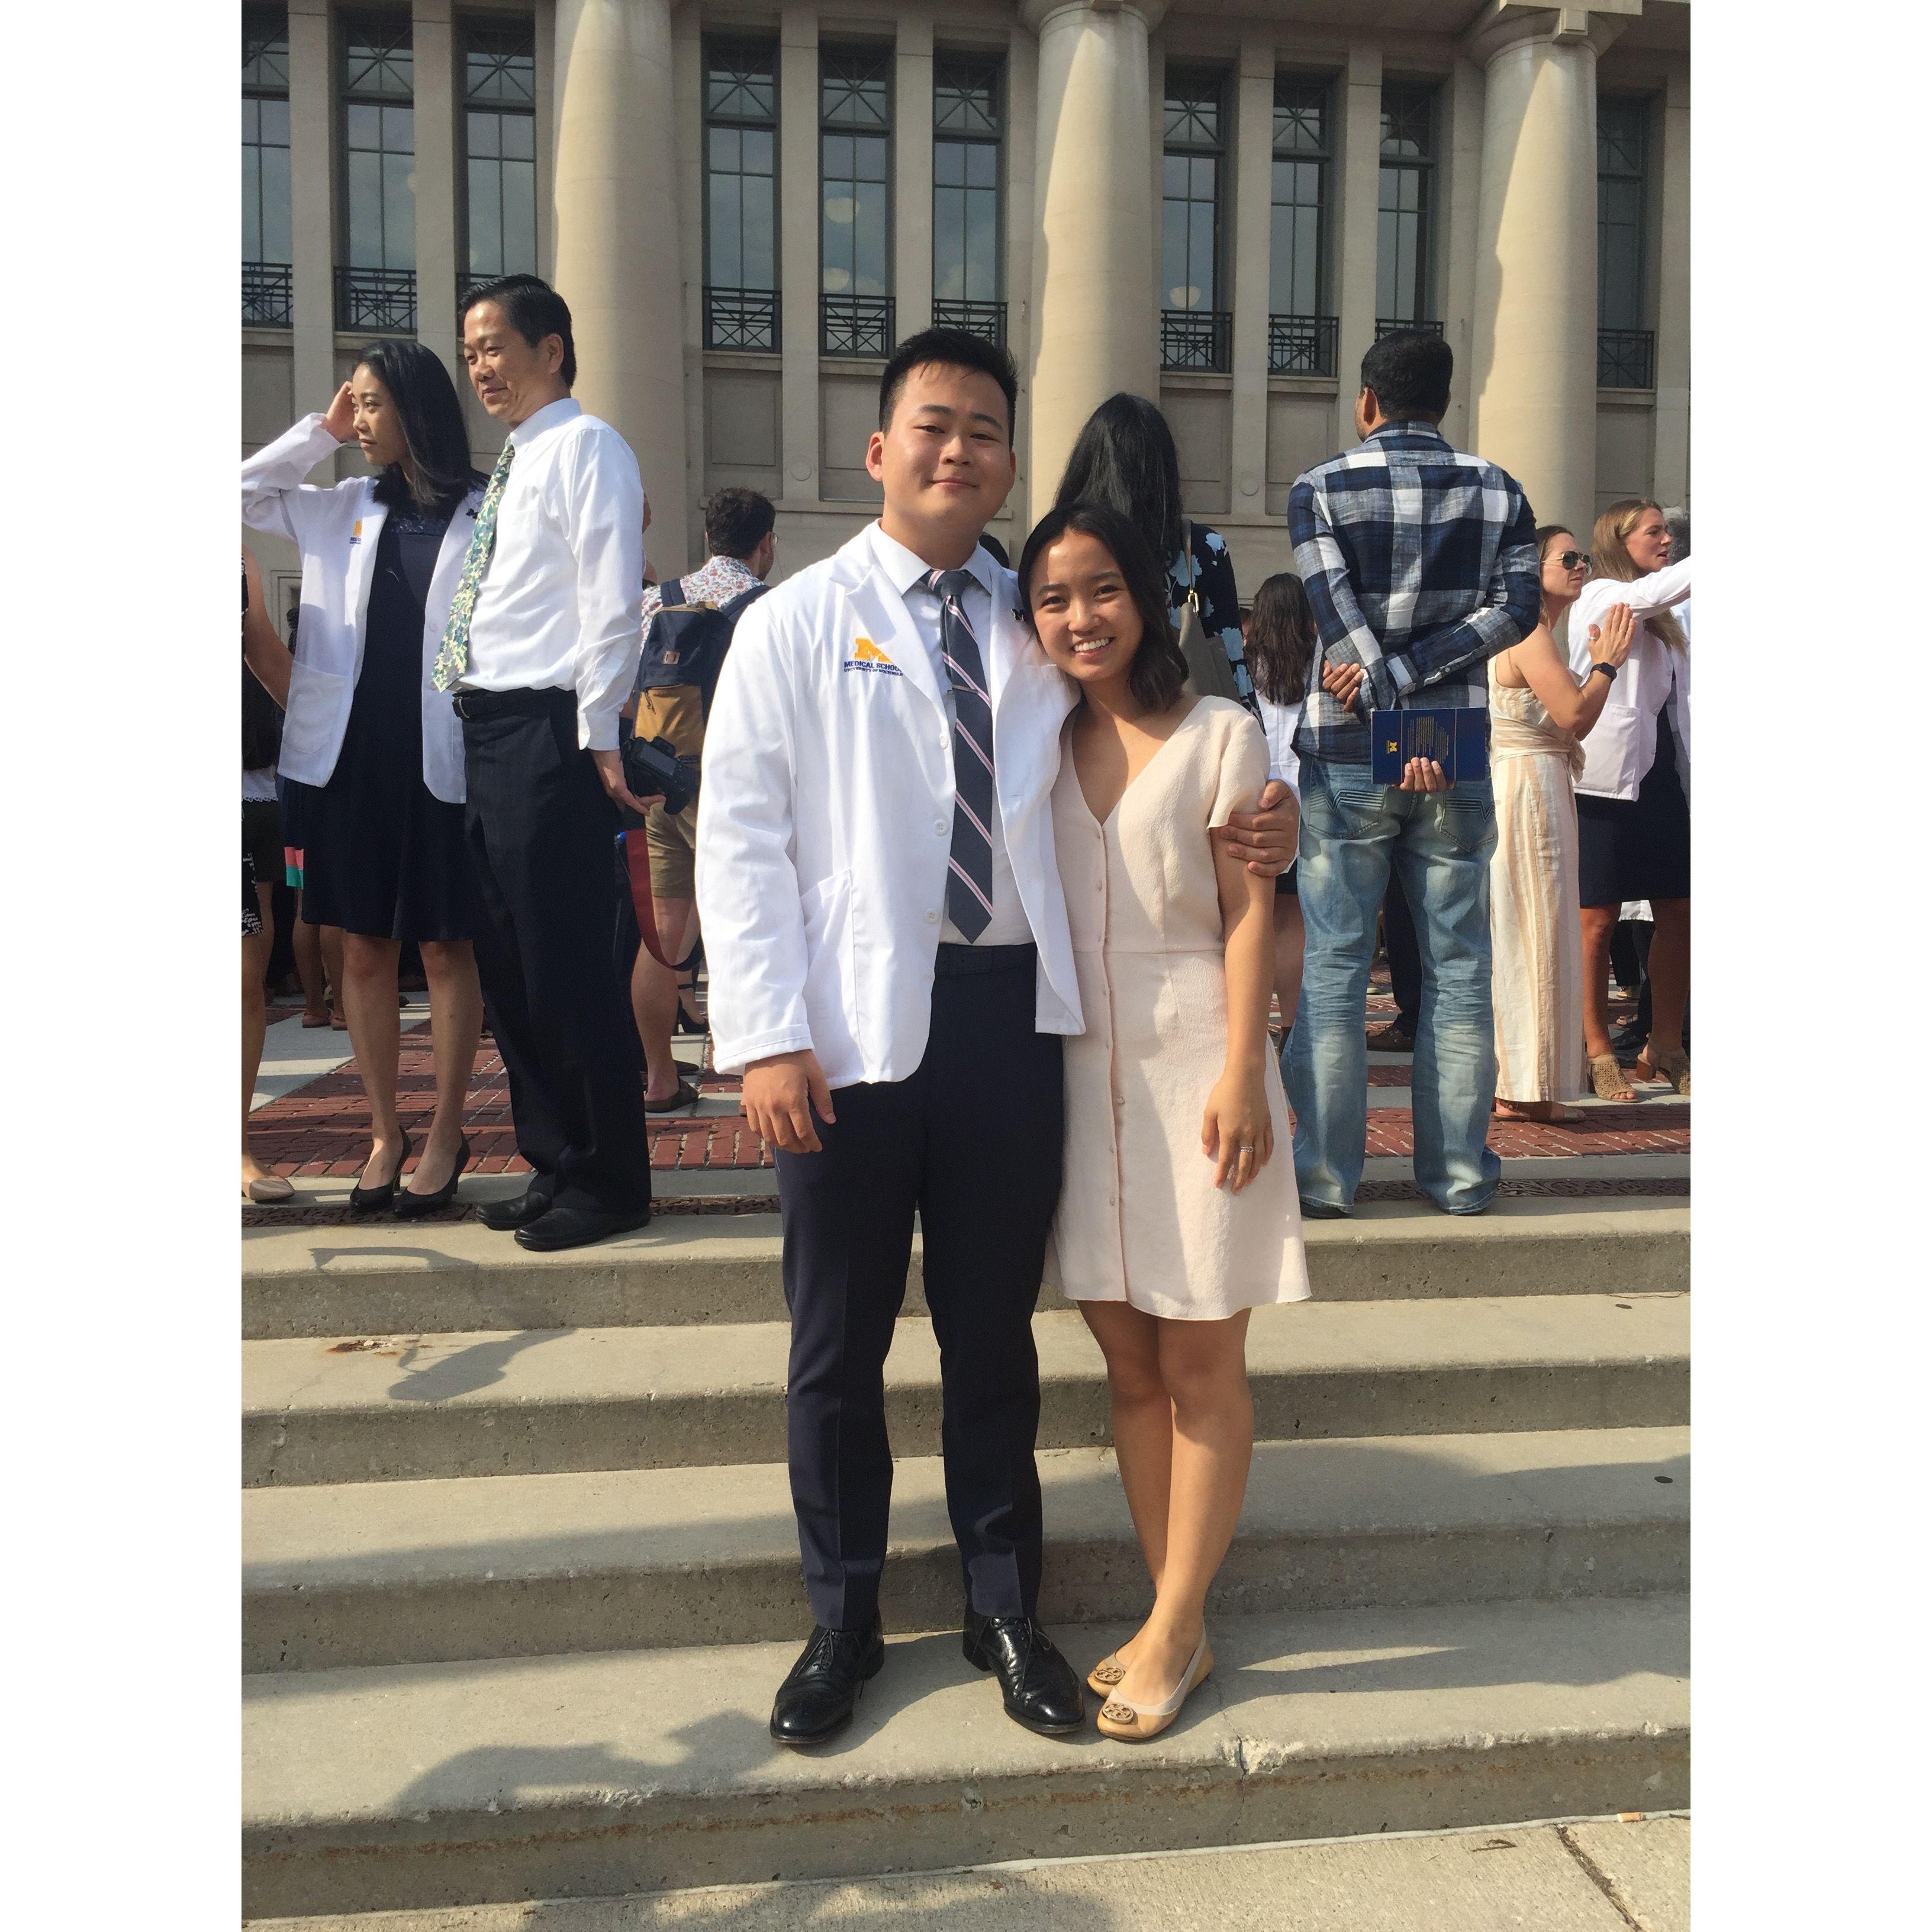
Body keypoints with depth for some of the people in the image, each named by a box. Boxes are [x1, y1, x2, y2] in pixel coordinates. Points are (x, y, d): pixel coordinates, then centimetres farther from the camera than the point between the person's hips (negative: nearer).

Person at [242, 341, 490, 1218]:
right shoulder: (341, 508, 12)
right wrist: (319, 431, 9)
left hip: (440, 758, -4)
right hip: (348, 753, 5)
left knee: (446, 949, 4)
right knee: (363, 948, 8)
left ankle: (445, 1137, 15)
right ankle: (384, 1134, 19)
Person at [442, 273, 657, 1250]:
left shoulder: (585, 446, -5)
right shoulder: (514, 462, 20)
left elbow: (613, 601, -14)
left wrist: (599, 736, -18)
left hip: (549, 731, -9)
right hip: (489, 730, 9)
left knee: (565, 967, -6)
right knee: (509, 964, 12)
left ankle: (611, 1180, 6)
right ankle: (555, 1161, 24)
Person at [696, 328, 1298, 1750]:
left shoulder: (1037, 630, 12)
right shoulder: (799, 623, 2)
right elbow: (741, 834, -4)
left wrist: (1247, 839, -5)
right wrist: (766, 1034, -13)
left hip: (1013, 1010, 3)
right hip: (854, 1025, -2)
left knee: (995, 1334, 14)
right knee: (840, 1343, 10)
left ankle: (1004, 1608, 32)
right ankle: (845, 1621, 30)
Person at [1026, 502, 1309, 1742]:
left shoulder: (1221, 734, 0)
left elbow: (1247, 911, -4)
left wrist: (1241, 1071, -12)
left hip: (1191, 1067, -4)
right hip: (1081, 1072, 4)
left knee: (1200, 1367, 2)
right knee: (1128, 1363, 9)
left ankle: (1174, 1630, 13)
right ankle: (1178, 1626, 20)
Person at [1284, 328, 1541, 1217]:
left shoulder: (1319, 490, -1)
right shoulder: (1498, 491, 7)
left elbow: (1340, 618, -12)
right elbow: (1518, 608, -5)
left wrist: (1387, 706, -15)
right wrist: (1406, 675, -10)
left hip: (1348, 755, -2)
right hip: (1458, 760, 2)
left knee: (1333, 965, 3)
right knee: (1458, 967, 8)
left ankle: (1325, 1171, 6)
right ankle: (1460, 1170, 13)